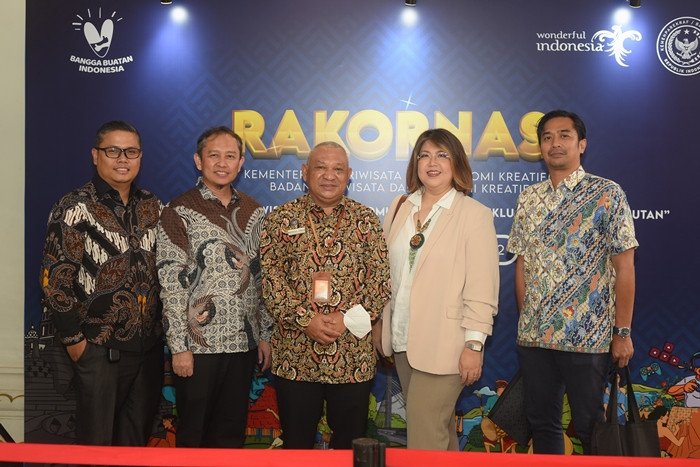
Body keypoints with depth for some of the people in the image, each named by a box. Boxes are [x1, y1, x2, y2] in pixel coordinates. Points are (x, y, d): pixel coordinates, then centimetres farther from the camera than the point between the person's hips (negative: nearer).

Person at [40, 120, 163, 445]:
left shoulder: (152, 206, 8)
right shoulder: (74, 208, -9)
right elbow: (54, 279, -10)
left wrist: (161, 326, 9)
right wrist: (74, 339, -10)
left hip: (150, 346, 5)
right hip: (98, 349, -5)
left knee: (137, 436, 16)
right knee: (96, 441, 7)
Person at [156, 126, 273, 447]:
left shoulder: (253, 212, 9)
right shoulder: (179, 213, -6)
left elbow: (259, 278, 12)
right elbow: (171, 284, -9)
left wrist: (264, 334, 8)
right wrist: (179, 346, -12)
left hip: (244, 343, 4)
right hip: (198, 345, -4)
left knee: (232, 434, 13)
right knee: (193, 433, 9)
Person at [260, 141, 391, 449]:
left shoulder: (365, 220, 6)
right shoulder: (281, 219, 4)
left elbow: (380, 278, -1)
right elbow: (270, 277, -4)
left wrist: (347, 319, -13)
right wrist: (305, 319, -14)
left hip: (353, 354, 1)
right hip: (294, 355, 0)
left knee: (350, 443, 12)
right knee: (296, 444, 11)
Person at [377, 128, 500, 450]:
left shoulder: (474, 214, -7)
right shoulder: (400, 208, 8)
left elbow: (481, 288, -10)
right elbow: (386, 272, 12)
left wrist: (474, 344, -13)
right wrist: (381, 324, 9)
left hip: (443, 345, -5)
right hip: (402, 340, 5)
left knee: (424, 437, -5)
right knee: (439, 430, 15)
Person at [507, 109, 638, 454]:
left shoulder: (607, 195, -5)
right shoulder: (528, 198, 8)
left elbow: (624, 267, -6)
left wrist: (622, 332, -8)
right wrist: (525, 319, 9)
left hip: (587, 337, -4)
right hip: (533, 336, 5)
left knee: (589, 426, 6)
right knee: (541, 422, 14)